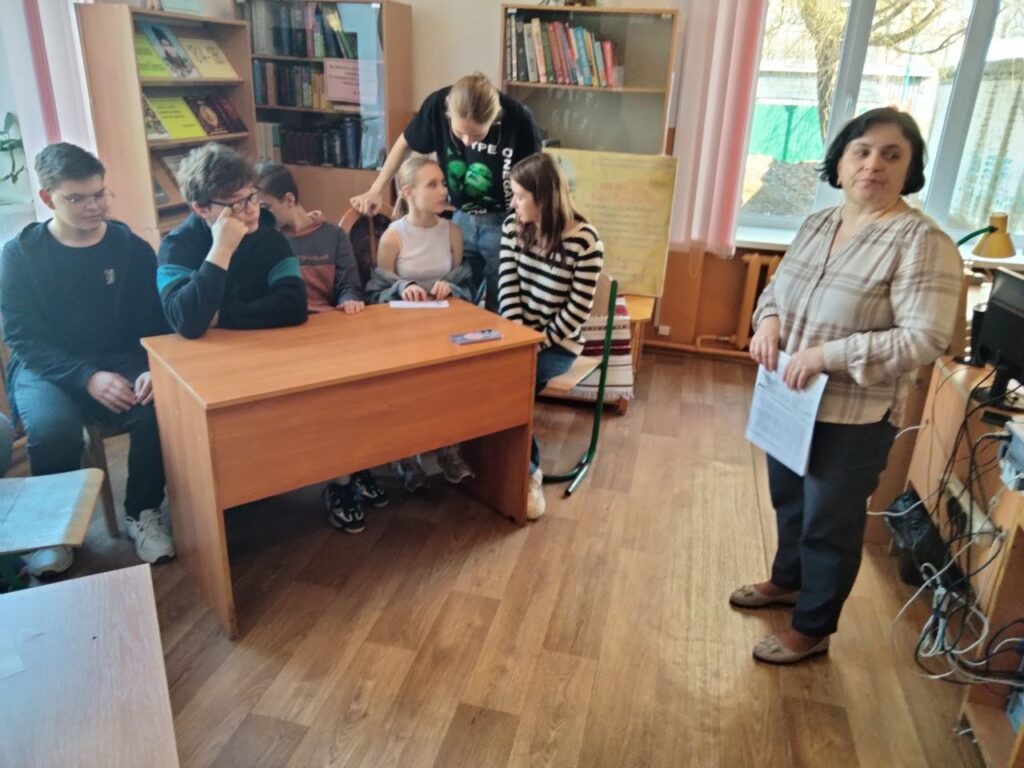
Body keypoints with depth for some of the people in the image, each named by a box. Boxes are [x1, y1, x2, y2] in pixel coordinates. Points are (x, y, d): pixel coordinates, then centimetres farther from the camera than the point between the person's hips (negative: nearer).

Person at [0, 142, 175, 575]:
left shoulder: (133, 248, 0)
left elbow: (155, 325, 0)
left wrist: (152, 369, -22)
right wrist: (87, 377, -24)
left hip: (121, 361, 1)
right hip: (45, 367, -1)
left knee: (158, 409, -31)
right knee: (52, 428, -33)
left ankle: (142, 514, -6)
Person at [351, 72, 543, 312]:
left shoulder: (518, 119, -24)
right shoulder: (438, 104, -17)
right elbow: (405, 143, 2)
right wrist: (376, 190, 3)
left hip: (504, 222, -2)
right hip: (459, 218, 3)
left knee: (500, 310, 6)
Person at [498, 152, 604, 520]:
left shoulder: (584, 241, -15)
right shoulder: (513, 226, 1)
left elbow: (577, 310, -15)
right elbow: (508, 287, 0)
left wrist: (536, 345, -16)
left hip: (558, 344, -5)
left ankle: (526, 471, -3)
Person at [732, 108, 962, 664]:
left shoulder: (921, 241, -18)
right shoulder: (817, 224, 4)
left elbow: (925, 339, -24)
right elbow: (777, 286, 15)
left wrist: (827, 355, -28)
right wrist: (769, 321, -8)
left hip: (852, 418, -7)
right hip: (790, 401, 7)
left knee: (830, 525, 10)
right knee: (788, 501, 25)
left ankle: (812, 630, 31)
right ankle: (787, 581, 51)